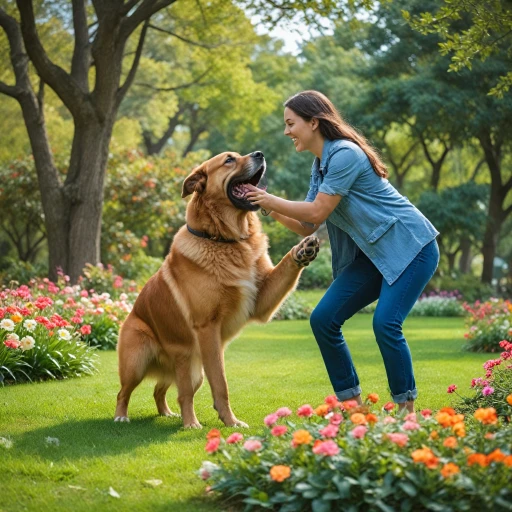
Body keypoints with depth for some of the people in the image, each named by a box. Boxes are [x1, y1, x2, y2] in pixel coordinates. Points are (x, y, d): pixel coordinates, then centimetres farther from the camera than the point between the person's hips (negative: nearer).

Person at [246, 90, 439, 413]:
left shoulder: (344, 154, -19)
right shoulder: (320, 165, 9)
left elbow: (317, 212, -21)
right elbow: (307, 227, 8)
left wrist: (270, 200, -12)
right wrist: (269, 208, -3)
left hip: (410, 247, -9)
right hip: (373, 253, 9)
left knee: (385, 323, -22)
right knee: (323, 319, -2)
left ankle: (407, 407, -5)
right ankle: (351, 403, 9)